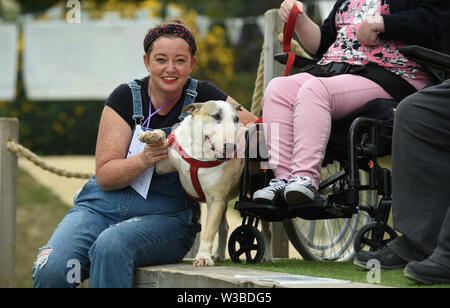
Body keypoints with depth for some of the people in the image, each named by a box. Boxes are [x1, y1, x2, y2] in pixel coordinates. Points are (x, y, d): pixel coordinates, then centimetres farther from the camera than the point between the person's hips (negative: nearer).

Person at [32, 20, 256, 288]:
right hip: (105, 203, 1)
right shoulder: (126, 97, 1)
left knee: (111, 245, -36)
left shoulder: (201, 96, 3)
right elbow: (105, 175, -2)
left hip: (167, 214, -1)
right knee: (51, 269, -28)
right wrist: (144, 160, -22)